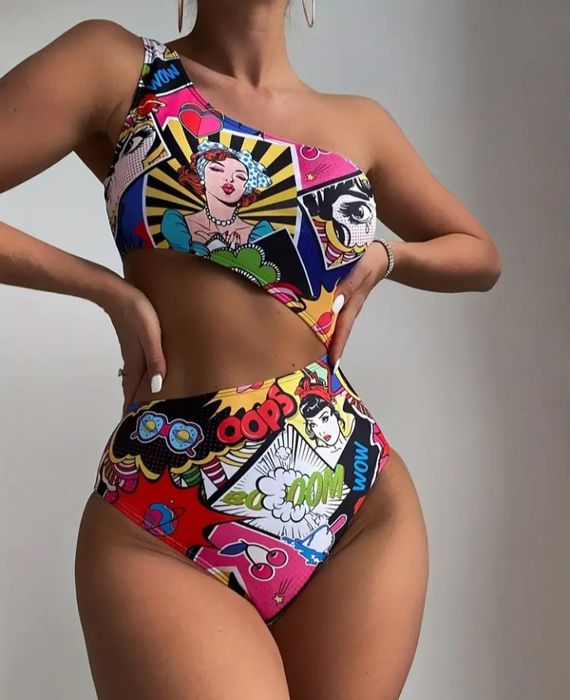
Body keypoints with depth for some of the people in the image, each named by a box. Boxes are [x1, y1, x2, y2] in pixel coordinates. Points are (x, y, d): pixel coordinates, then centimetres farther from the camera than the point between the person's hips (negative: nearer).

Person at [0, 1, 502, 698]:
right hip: (162, 515, -3)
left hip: (361, 502, 4)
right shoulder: (114, 63, 4)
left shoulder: (360, 121, 14)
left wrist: (386, 255, 8)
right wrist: (110, 290, -5)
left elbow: (478, 252, 26)